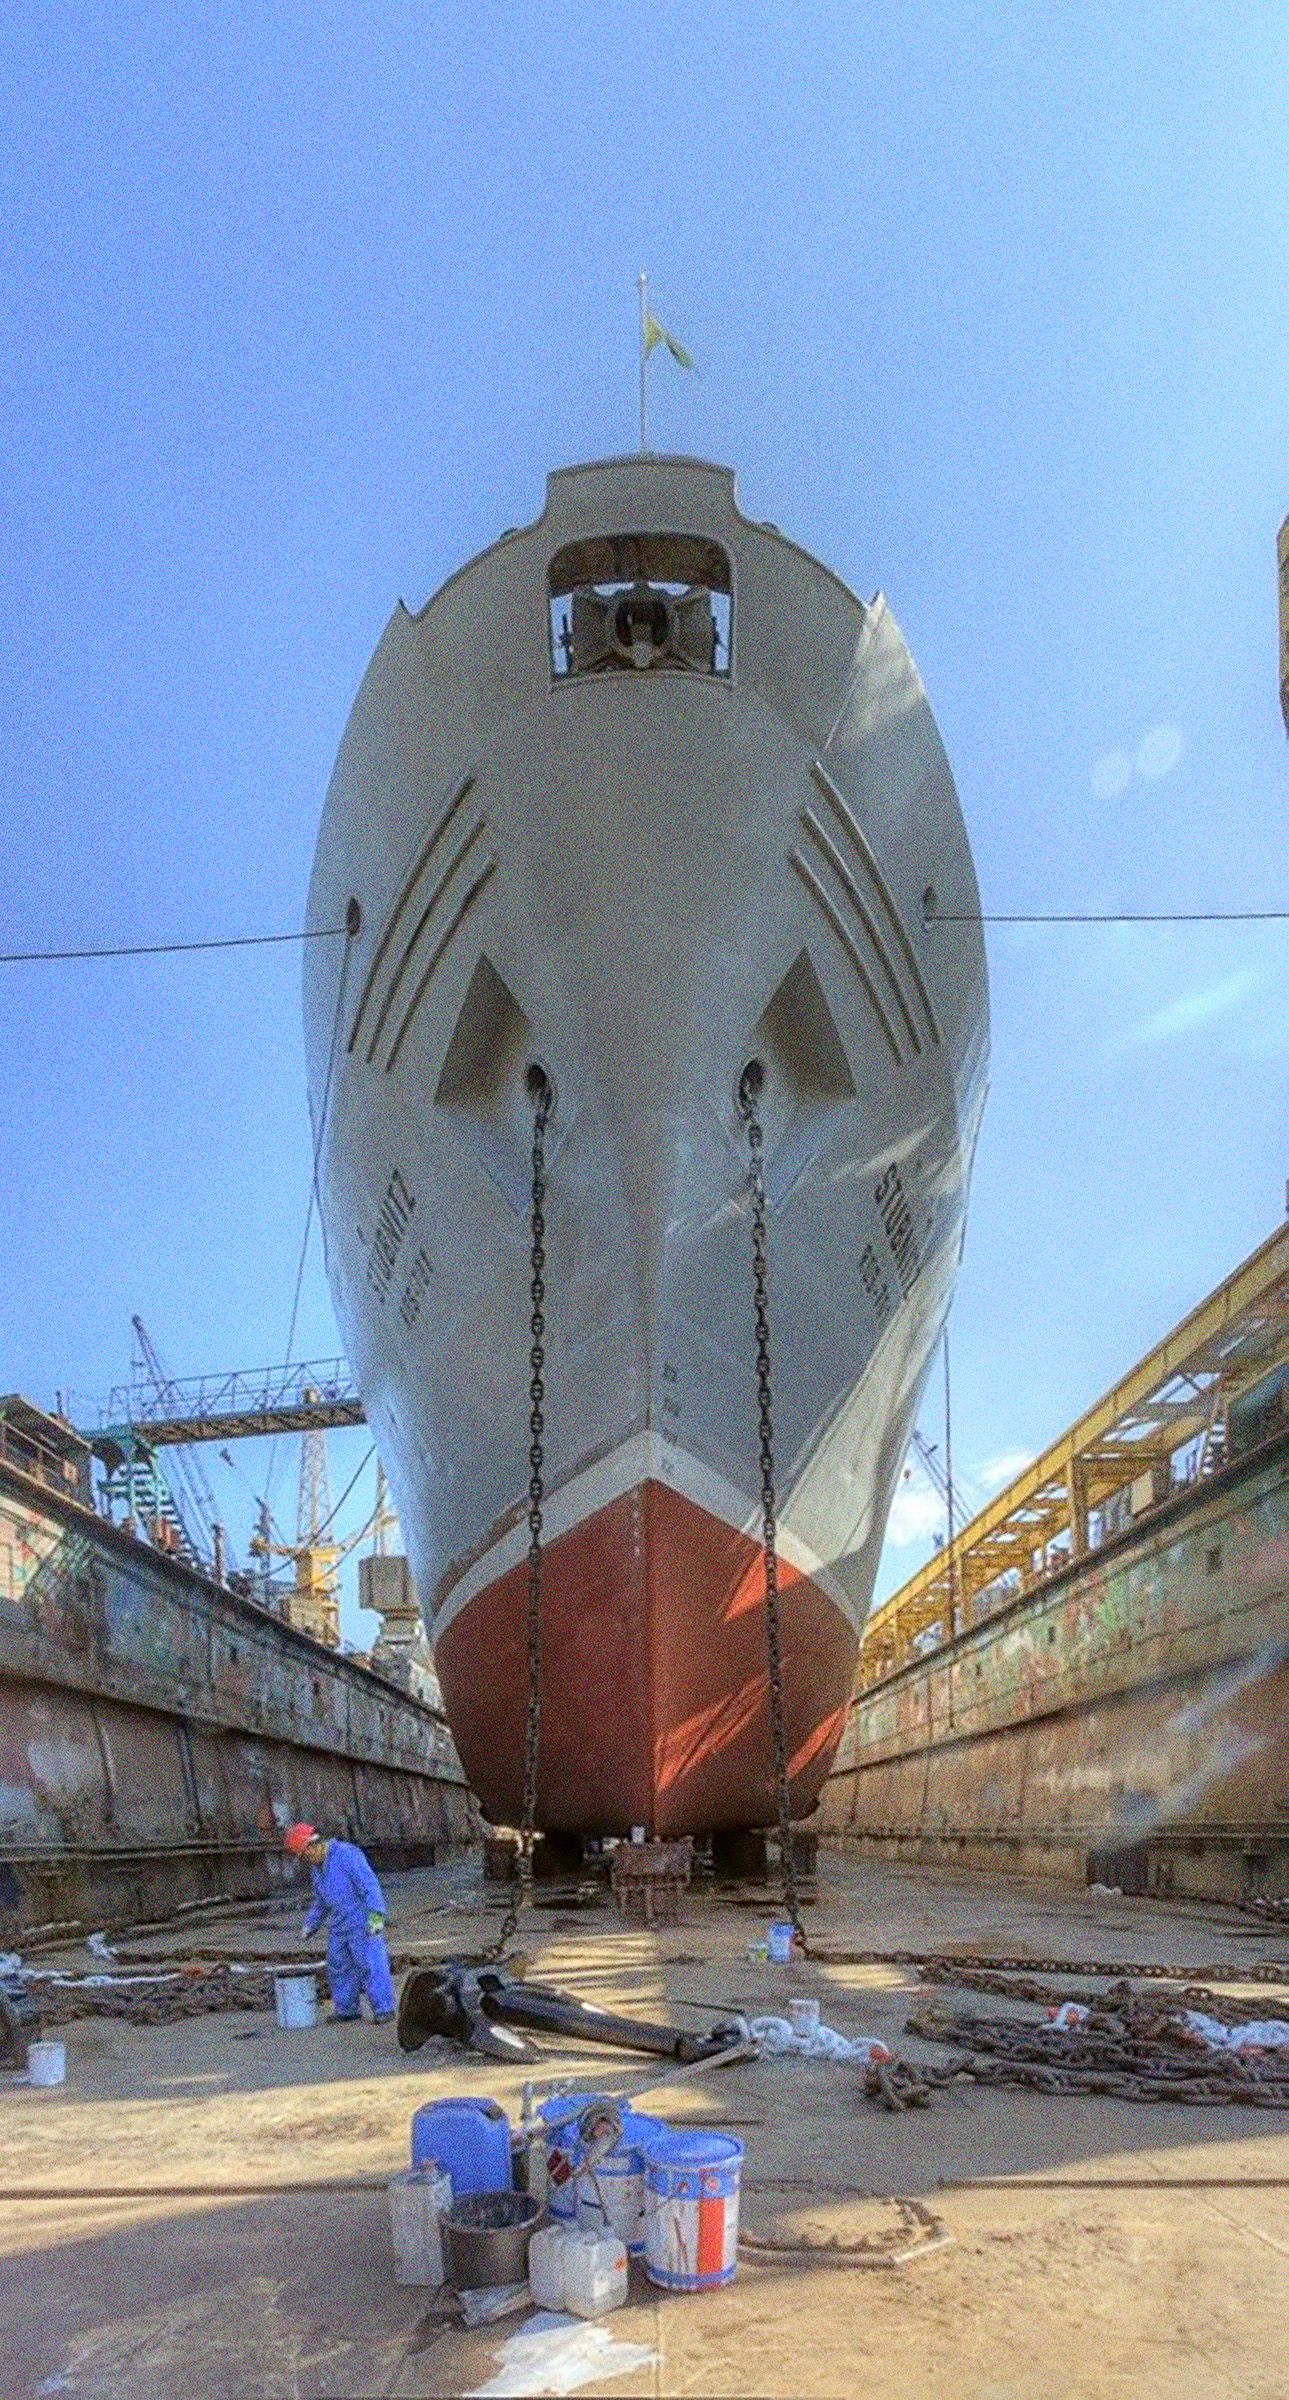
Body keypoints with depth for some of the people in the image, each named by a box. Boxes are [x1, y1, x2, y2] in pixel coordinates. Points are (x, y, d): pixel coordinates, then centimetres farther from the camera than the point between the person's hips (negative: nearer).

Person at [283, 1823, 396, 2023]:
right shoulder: (317, 1867, 12)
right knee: (339, 1967, 9)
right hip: (338, 1925, 8)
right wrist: (310, 1925, 25)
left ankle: (384, 2010, -4)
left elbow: (369, 1884, -21)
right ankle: (347, 2011, 21)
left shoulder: (346, 1854, -15)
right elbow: (321, 1901, 27)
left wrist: (376, 1915, -29)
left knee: (370, 1965, -10)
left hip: (362, 1922, -8)